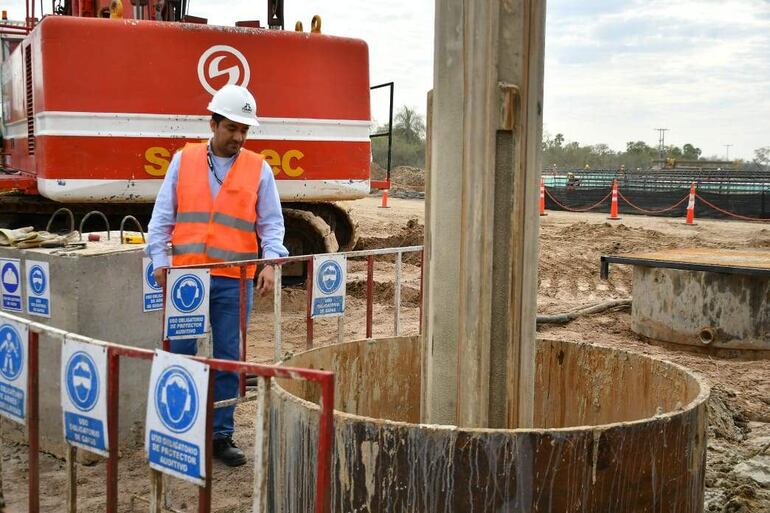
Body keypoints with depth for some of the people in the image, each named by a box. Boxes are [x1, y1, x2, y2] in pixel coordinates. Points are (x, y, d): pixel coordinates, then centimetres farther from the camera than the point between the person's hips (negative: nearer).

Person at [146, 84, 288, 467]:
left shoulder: (258, 169, 5)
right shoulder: (184, 160, 6)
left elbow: (271, 223, 5)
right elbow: (163, 215, 7)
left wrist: (270, 263, -10)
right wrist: (159, 259, -3)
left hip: (234, 281, 0)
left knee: (228, 359, 6)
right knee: (180, 353, 6)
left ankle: (221, 435, 18)